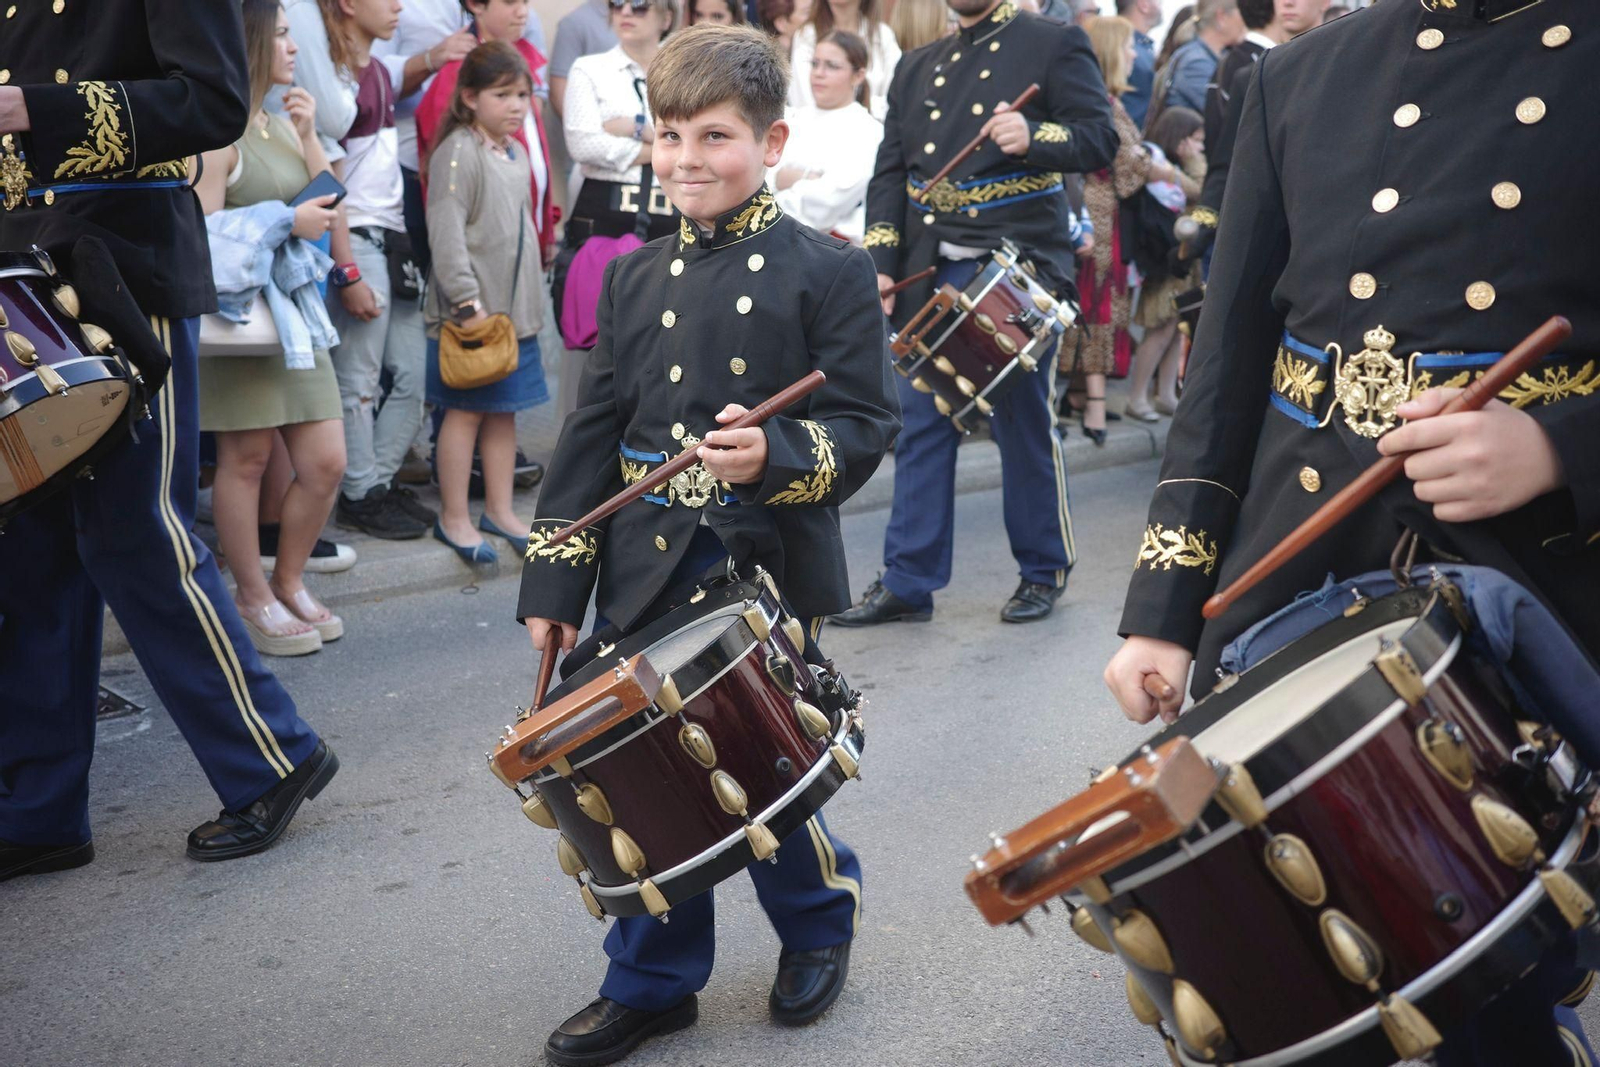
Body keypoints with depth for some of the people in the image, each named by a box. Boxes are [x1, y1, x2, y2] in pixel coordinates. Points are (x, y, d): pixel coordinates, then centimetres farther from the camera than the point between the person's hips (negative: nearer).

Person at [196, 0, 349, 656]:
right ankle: (252, 599, 16)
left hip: (294, 316, 8)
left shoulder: (283, 127, 15)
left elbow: (325, 209, 12)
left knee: (326, 462, 5)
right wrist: (287, 221, -17)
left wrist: (309, 136, 3)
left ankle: (289, 583, 24)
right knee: (246, 458, 3)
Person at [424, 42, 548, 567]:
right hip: (469, 312, -8)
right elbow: (446, 233, -20)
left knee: (504, 410, 13)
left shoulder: (515, 153, 14)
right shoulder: (457, 153, -13)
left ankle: (499, 509, 23)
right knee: (465, 410, -1)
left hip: (514, 308, 8)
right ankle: (454, 518, 7)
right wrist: (468, 301, -24)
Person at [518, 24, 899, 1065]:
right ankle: (652, 981, 25)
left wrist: (779, 456, -27)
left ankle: (820, 914, 35)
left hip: (768, 573, -4)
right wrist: (554, 582, 5)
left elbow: (867, 423, -7)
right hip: (649, 575, 4)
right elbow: (595, 433, 9)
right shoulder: (634, 279, 10)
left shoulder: (828, 272, -4)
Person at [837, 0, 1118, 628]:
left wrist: (1034, 136, -24)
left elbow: (1101, 141, -6)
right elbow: (890, 172, 12)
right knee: (921, 424, 4)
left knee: (1025, 423, 3)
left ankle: (1043, 571, 19)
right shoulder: (917, 68, 16)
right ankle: (907, 581, 10)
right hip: (931, 273, 5)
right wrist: (880, 265, 2)